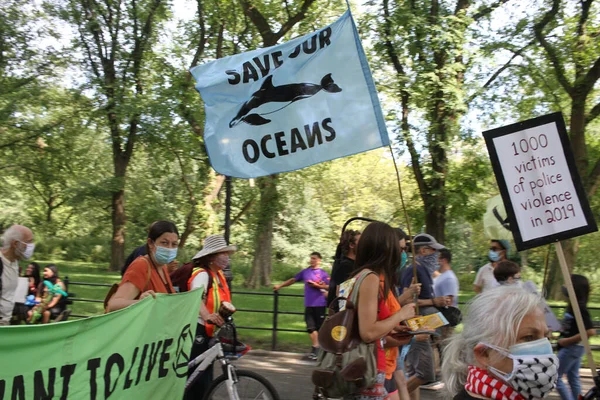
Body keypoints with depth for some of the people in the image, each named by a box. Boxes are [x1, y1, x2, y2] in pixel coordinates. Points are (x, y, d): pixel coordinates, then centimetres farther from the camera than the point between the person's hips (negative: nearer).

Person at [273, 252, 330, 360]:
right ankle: (315, 348, 6)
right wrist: (280, 285, 16)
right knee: (311, 328, 0)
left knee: (320, 327, 2)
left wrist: (316, 285, -14)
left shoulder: (323, 273, -1)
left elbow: (329, 287, -5)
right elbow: (293, 280, 16)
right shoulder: (305, 272, 10)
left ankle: (319, 348, 15)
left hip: (320, 304, -3)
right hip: (308, 304, 3)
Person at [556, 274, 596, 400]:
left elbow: (590, 331, -27)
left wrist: (567, 340, -22)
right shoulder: (573, 305, 5)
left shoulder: (579, 308, -21)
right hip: (574, 347, 9)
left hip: (571, 348, -9)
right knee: (573, 377, 15)